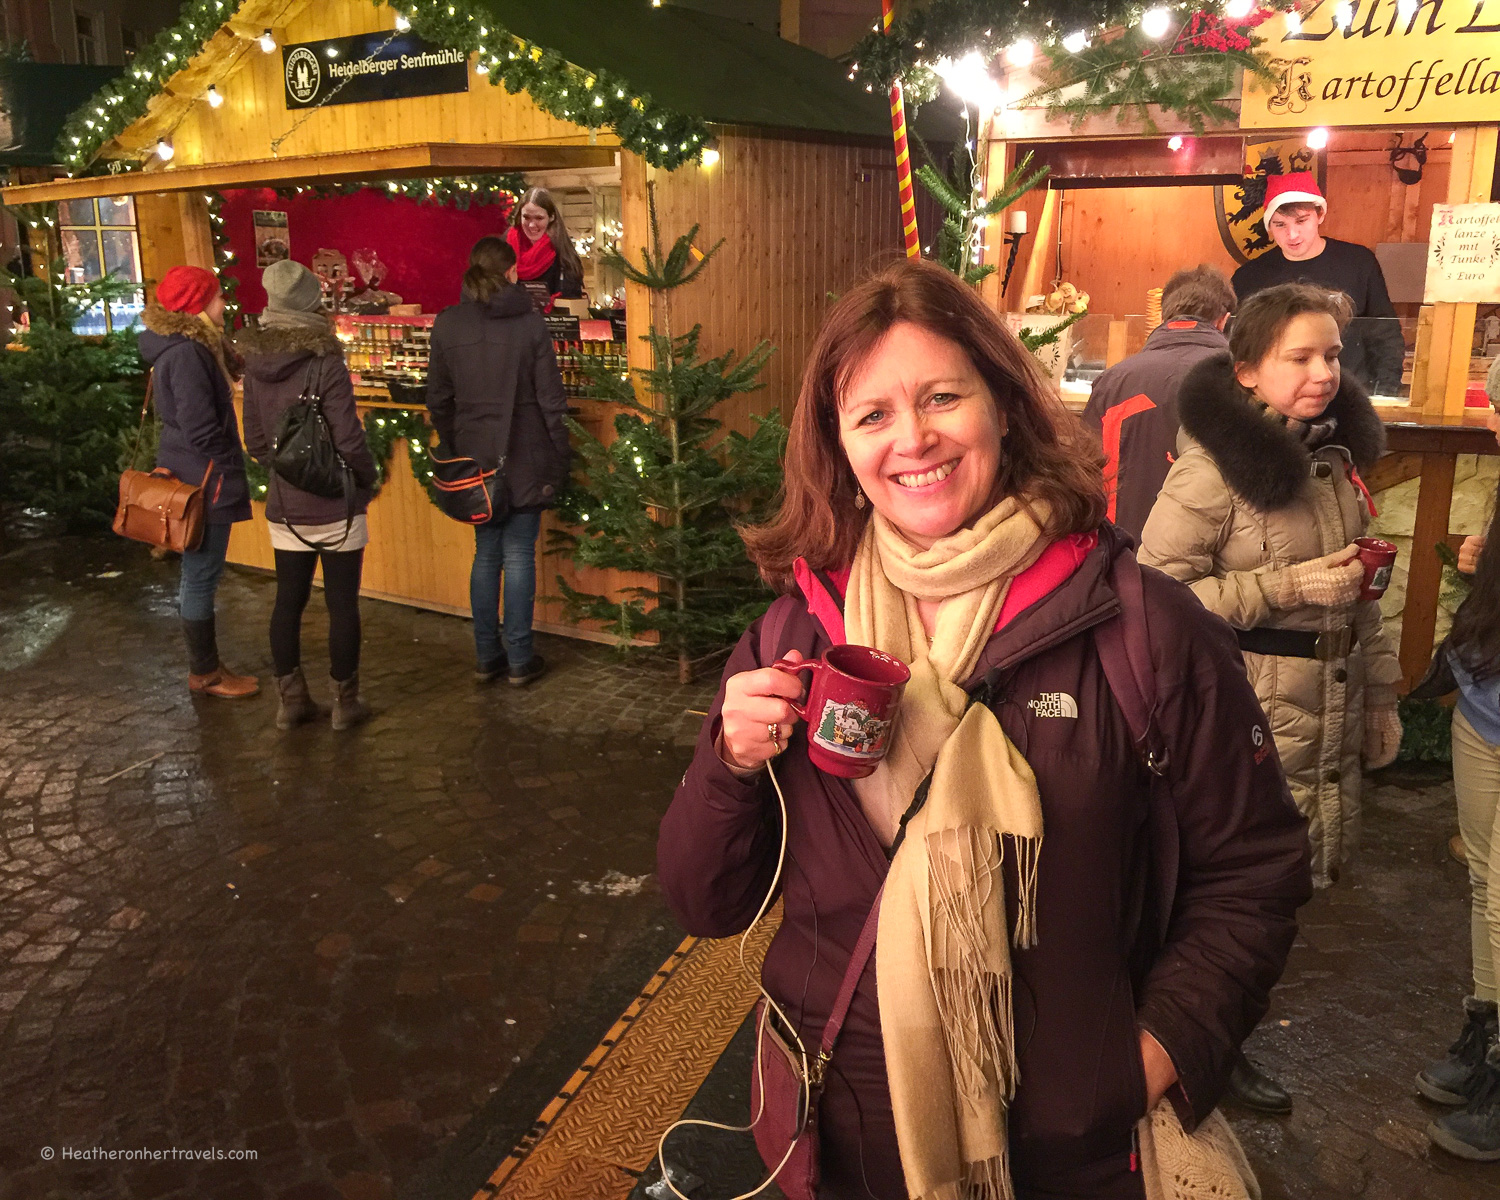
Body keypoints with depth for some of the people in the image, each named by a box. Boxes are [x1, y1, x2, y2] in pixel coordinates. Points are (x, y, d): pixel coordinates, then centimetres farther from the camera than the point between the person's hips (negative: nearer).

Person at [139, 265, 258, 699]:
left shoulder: (187, 346, 11)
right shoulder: (186, 353, -20)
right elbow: (200, 430, -22)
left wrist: (228, 466, 12)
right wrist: (230, 468, -9)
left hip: (193, 475, 10)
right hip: (203, 480, -10)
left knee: (197, 574, 16)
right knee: (201, 576, 0)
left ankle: (204, 665, 27)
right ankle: (205, 673, 12)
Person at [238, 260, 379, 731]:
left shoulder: (255, 363, 1)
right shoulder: (325, 364, -16)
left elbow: (255, 439, 7)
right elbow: (349, 440, -17)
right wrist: (367, 478, 0)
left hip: (284, 507, 5)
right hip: (336, 507, -5)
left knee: (288, 601, 12)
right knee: (342, 604, 5)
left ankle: (291, 700, 21)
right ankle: (345, 701, 14)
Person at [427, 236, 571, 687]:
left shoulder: (447, 325, 0)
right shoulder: (530, 322, -8)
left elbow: (438, 401, 6)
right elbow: (552, 401, -7)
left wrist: (454, 452, 16)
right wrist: (560, 460, 1)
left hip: (475, 459, 3)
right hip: (525, 459, -3)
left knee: (485, 554, 13)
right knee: (519, 555, 4)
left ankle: (487, 657, 18)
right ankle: (519, 660, 9)